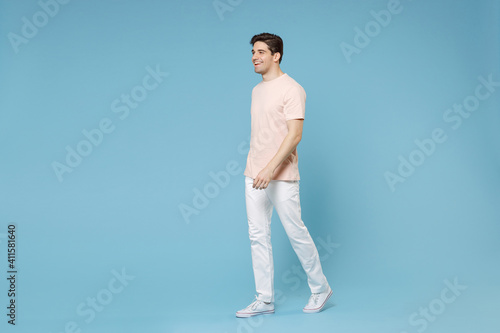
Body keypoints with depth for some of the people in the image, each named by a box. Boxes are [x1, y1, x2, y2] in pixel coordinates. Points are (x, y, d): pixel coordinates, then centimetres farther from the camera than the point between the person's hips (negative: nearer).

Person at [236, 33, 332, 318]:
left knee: (297, 233, 2)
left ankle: (320, 289, 21)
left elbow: (295, 134, -20)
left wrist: (271, 169, -27)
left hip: (281, 178, -8)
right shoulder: (257, 90, 15)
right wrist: (252, 167, 18)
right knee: (258, 237, 7)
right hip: (255, 176, 8)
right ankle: (265, 300, 14)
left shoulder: (291, 89, -11)